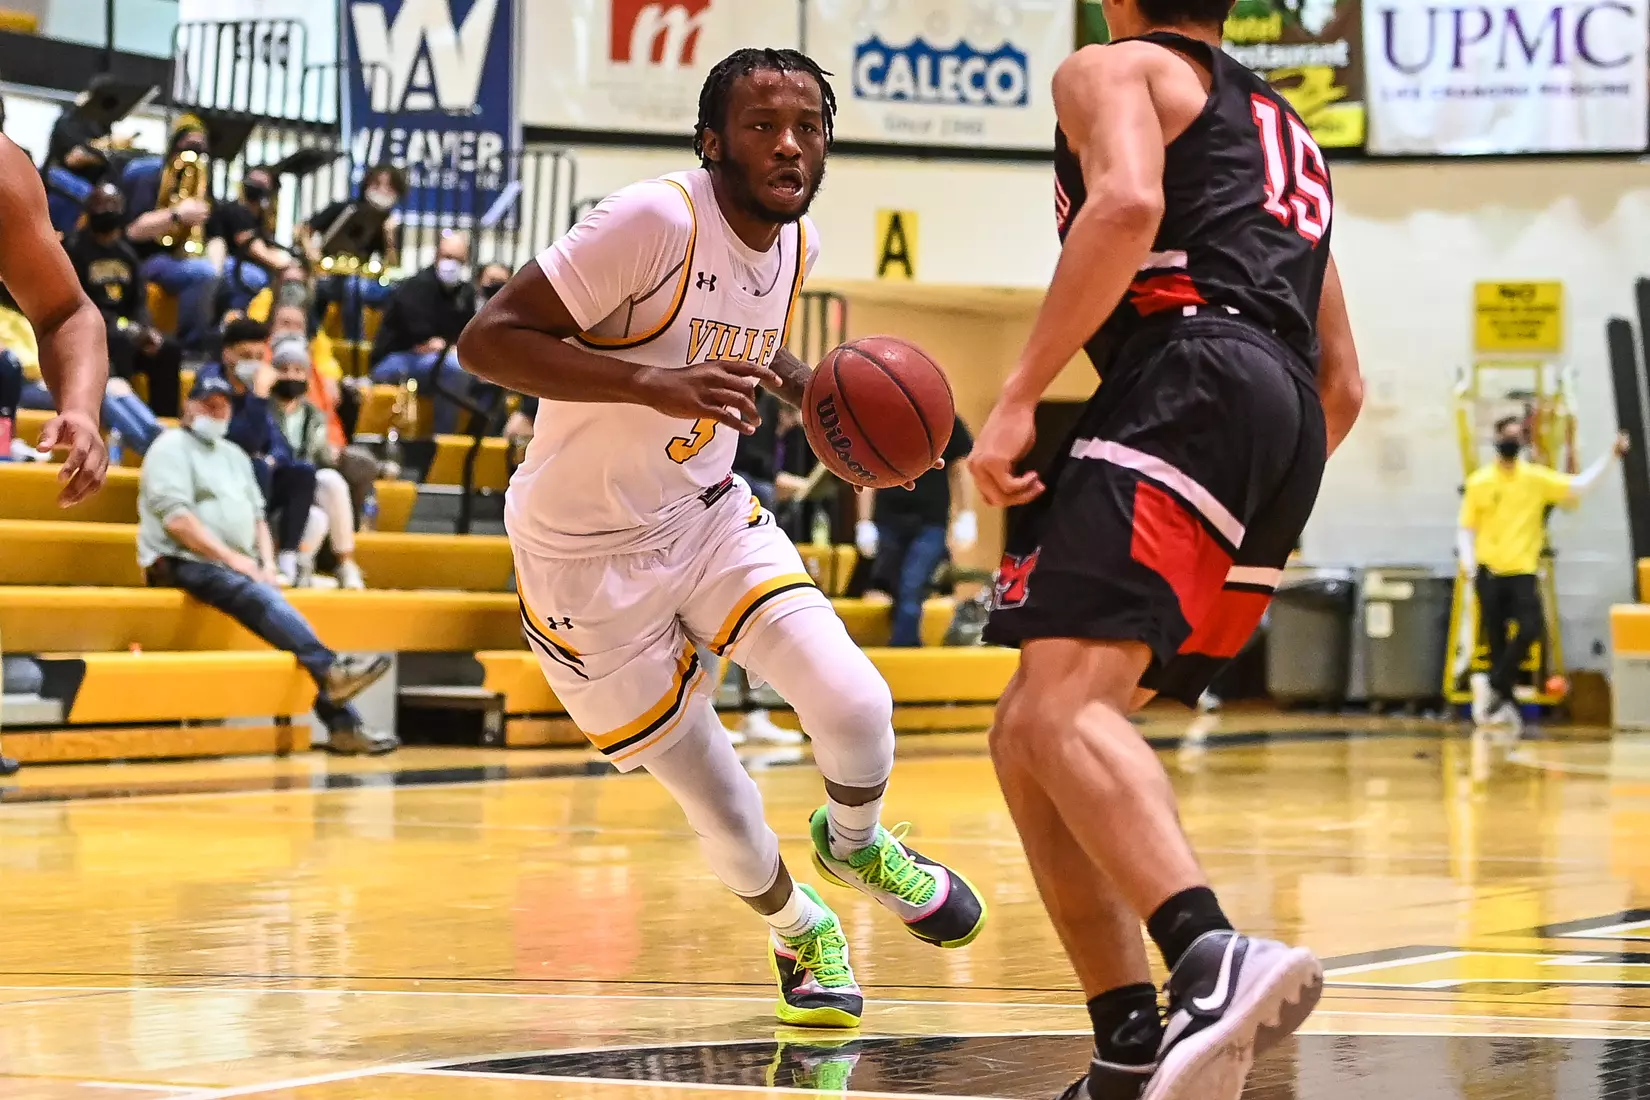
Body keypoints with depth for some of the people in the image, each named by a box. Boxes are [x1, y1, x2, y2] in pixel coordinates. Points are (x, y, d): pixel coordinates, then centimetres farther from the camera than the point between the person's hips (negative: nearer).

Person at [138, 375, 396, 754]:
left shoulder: (234, 455, 24)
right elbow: (176, 518, -13)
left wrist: (266, 564, 3)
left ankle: (342, 724, -19)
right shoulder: (172, 447, -1)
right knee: (261, 599, -32)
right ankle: (331, 669, -46)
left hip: (240, 569, 7)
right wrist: (231, 557, -16)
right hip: (184, 566, -7)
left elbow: (256, 515, 23)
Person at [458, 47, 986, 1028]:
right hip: (589, 552, -5)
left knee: (854, 702, -15)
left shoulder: (798, 243, -2)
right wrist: (653, 384, -40)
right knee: (722, 809, 0)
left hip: (709, 515, 6)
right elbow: (489, 340, -30)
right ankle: (799, 929, 34)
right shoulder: (658, 220, -26)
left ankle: (856, 844, 19)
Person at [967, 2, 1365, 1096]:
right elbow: (1344, 386, 32)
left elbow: (1126, 203, -12)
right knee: (1027, 739, 11)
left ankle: (1214, 955, -46)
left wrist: (1018, 396, -14)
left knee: (1060, 709, -23)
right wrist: (1252, 525, 38)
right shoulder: (1282, 129, 36)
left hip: (1187, 381, -8)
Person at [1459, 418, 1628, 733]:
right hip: (1489, 572, 0)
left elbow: (1579, 485, -2)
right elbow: (1467, 529, 7)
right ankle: (1505, 703, 12)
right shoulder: (1479, 482, 2)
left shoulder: (1536, 478, 4)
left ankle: (1494, 685, -6)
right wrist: (1470, 565, -6)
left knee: (1530, 628, -19)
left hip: (1522, 571, 0)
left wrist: (1612, 455, -10)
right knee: (1496, 641, 2)